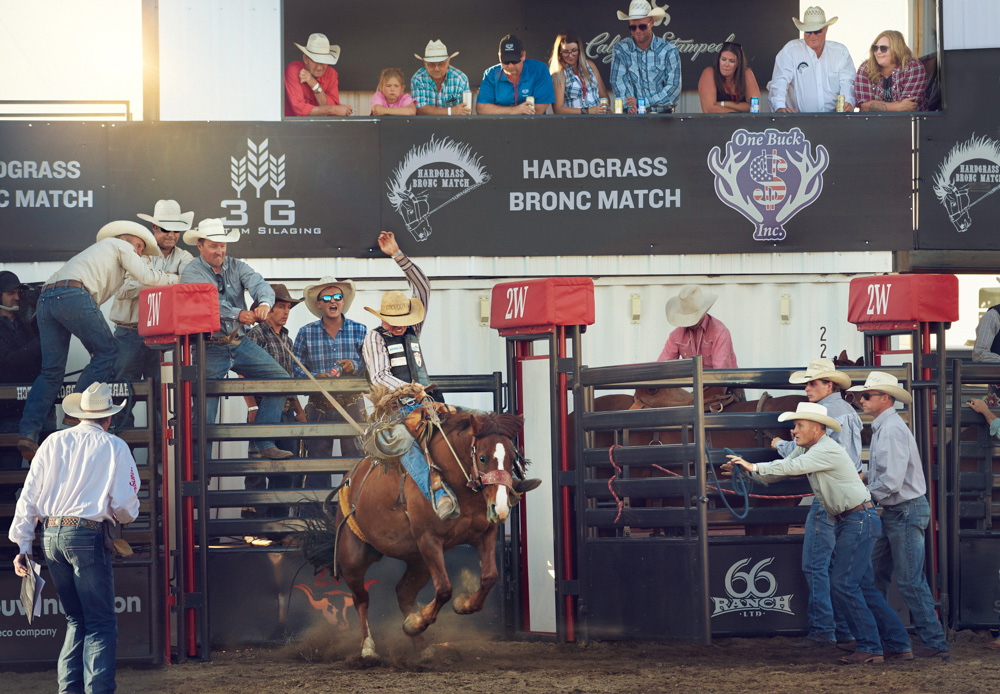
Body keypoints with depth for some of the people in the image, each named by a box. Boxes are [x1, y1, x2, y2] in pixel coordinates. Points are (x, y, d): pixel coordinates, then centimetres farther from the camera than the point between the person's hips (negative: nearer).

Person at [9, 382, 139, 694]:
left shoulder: (53, 443, 10)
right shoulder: (114, 447, 0)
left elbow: (29, 496, 8)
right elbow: (126, 506, -2)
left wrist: (22, 545, 11)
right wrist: (121, 515, 23)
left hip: (50, 536, 5)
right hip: (87, 536, -5)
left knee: (75, 619, 16)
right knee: (101, 623, -1)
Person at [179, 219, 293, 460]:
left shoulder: (236, 266, 7)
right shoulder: (192, 273, -5)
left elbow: (258, 284, -13)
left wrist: (264, 303, -37)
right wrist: (237, 314, -40)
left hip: (241, 343, 4)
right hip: (210, 348, -4)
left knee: (280, 379, -5)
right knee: (205, 405, -8)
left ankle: (264, 444, 1)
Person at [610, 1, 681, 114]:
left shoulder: (669, 50, 5)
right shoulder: (620, 49, 8)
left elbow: (674, 88, -2)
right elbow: (619, 82, -1)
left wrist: (644, 103, -12)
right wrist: (630, 107, -18)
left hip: (663, 116, -1)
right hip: (633, 117, 1)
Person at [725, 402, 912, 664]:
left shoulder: (828, 450, -18)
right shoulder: (805, 449, 11)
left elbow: (792, 467, -25)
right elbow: (782, 470, 12)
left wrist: (754, 466, -19)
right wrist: (746, 470, 1)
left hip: (859, 519, -10)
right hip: (848, 522, 10)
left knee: (844, 584, -12)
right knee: (862, 586, 10)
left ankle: (870, 648, -8)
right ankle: (898, 644, 13)